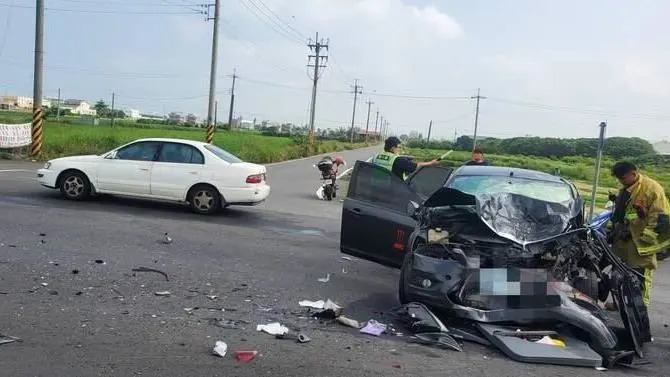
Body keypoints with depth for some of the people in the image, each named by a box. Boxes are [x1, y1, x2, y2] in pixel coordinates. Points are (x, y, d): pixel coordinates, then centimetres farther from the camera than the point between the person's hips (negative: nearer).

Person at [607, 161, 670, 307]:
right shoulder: (625, 189, 11)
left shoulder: (652, 188, -16)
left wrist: (645, 239, -20)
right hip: (622, 239, 9)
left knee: (640, 276, 0)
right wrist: (612, 229, 21)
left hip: (639, 242, -9)